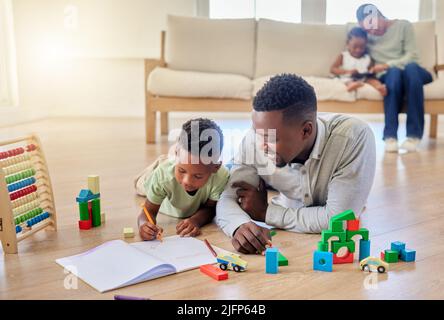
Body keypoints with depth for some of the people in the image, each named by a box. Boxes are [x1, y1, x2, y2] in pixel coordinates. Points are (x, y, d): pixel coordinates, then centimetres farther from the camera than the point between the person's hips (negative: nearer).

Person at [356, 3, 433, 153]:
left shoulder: (403, 25, 6)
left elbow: (412, 56, -4)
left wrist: (387, 65, -17)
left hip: (412, 73, 0)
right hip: (387, 76, 1)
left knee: (410, 67, -38)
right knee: (394, 72, -37)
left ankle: (414, 135, -40)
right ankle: (390, 135, -43)